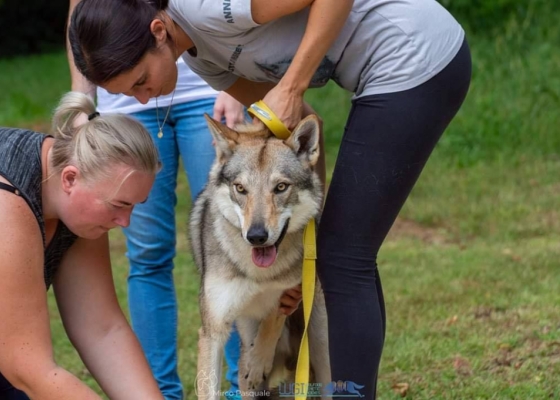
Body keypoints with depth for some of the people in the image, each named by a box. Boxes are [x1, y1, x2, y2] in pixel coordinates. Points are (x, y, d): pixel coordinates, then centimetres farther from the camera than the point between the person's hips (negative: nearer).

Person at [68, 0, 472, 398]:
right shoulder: (199, 52, 8)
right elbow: (287, 117, 13)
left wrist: (292, 87, -19)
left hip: (415, 58, -10)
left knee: (344, 260, -7)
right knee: (349, 255, 16)